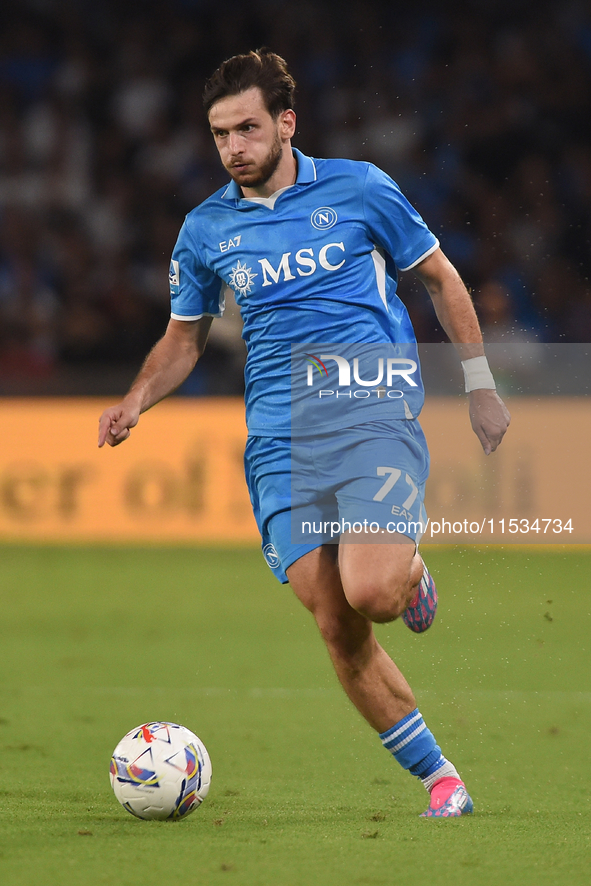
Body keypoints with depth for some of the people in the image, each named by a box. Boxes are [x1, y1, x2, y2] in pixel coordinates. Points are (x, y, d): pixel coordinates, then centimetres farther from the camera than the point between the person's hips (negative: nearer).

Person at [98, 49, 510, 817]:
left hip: (374, 414, -3)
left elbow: (440, 278, 13)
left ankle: (410, 571, 13)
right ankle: (438, 777, 7)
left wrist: (479, 384, 11)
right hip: (279, 442, 3)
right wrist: (138, 399, 2)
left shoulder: (357, 189, 2)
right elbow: (184, 338, 21)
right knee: (336, 627, -6)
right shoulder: (206, 229, 9)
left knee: (369, 592, -24)